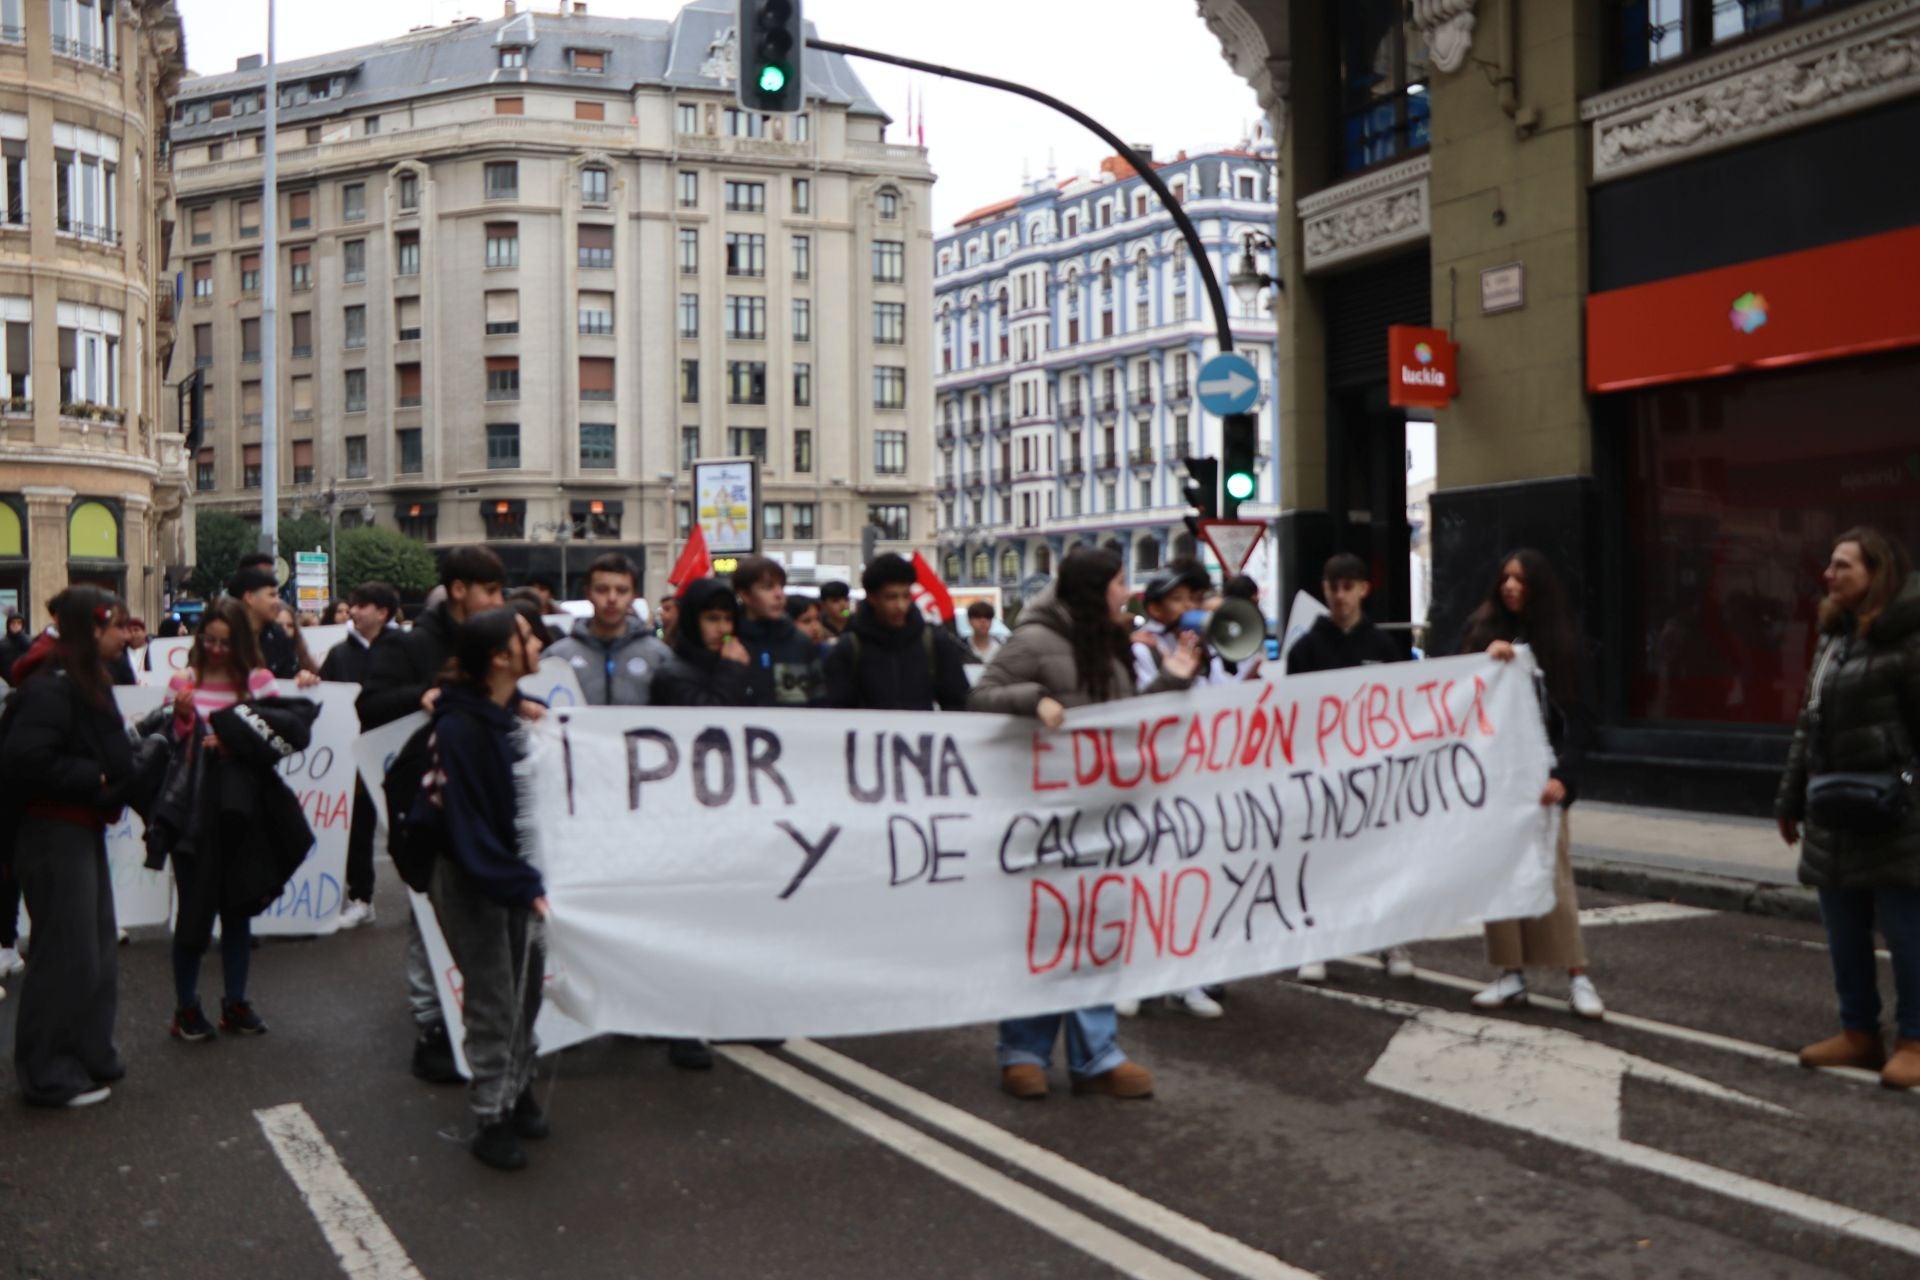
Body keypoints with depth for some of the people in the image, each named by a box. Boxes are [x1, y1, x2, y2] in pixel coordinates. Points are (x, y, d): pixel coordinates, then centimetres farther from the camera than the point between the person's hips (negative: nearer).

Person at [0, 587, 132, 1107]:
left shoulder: (86, 681, 12)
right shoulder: (51, 686, -19)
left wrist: (114, 782, -1)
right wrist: (94, 779, -19)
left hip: (84, 831, 10)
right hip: (54, 835, -10)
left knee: (97, 949, 15)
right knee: (67, 954, -2)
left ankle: (89, 1057, 26)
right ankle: (49, 1074, 11)